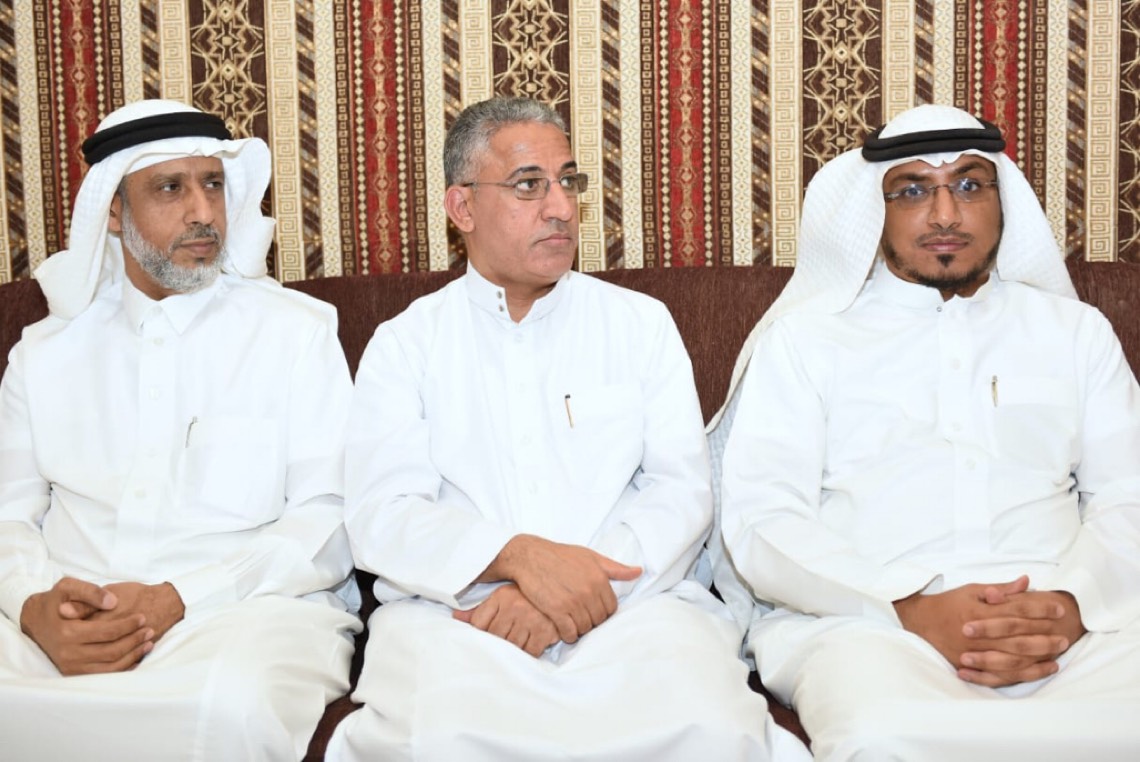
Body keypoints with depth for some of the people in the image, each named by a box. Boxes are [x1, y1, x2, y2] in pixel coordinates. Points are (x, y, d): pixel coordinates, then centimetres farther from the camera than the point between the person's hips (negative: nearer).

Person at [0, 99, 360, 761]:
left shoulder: (297, 330, 7)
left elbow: (328, 521, -1)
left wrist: (176, 600, -14)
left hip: (247, 610, -1)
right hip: (68, 625, 1)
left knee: (231, 705, -38)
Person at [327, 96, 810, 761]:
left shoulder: (642, 324, 16)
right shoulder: (405, 344, 12)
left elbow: (682, 489, 5)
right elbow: (380, 516, 0)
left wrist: (586, 580, -13)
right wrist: (519, 556, -19)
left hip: (631, 601, 2)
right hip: (455, 609, -1)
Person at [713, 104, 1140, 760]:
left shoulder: (1075, 330, 23)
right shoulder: (803, 336, 13)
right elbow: (760, 521, 2)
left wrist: (1071, 604, -11)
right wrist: (911, 608, -14)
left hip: (1065, 622, 1)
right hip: (867, 620, 0)